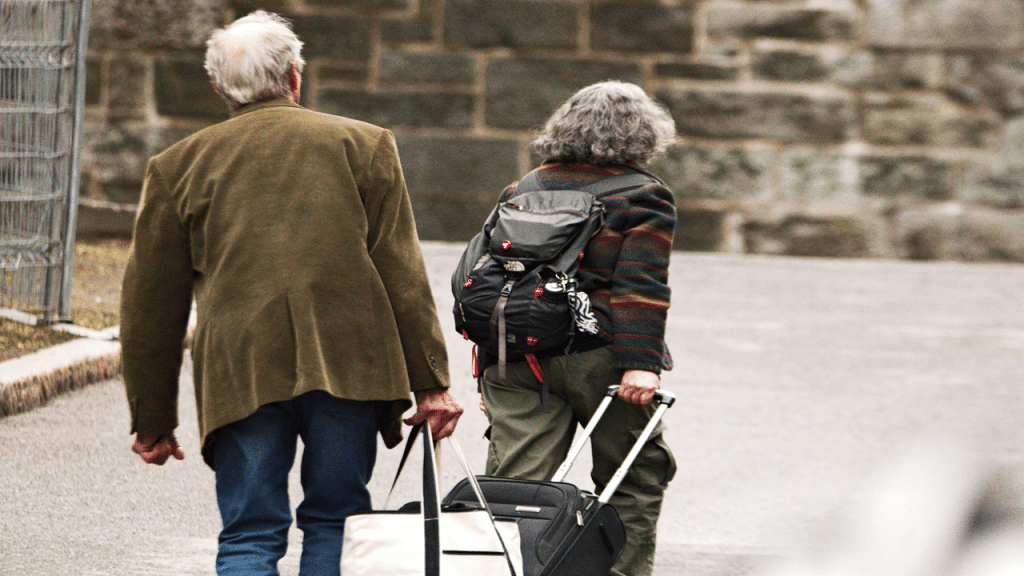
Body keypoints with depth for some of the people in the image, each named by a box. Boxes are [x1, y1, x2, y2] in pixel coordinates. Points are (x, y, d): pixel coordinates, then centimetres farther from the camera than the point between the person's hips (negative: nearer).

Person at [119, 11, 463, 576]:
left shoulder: (177, 166, 9)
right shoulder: (365, 145, 7)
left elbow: (151, 304, 11)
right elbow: (403, 275, 3)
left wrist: (152, 419, 17)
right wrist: (430, 381, 5)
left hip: (240, 375, 0)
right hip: (350, 365, 0)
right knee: (333, 524, 11)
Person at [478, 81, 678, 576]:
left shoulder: (519, 193, 17)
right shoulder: (645, 197, 0)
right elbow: (640, 287, -12)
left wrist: (487, 373, 21)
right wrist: (641, 362, -18)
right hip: (600, 357, -4)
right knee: (633, 482, 11)